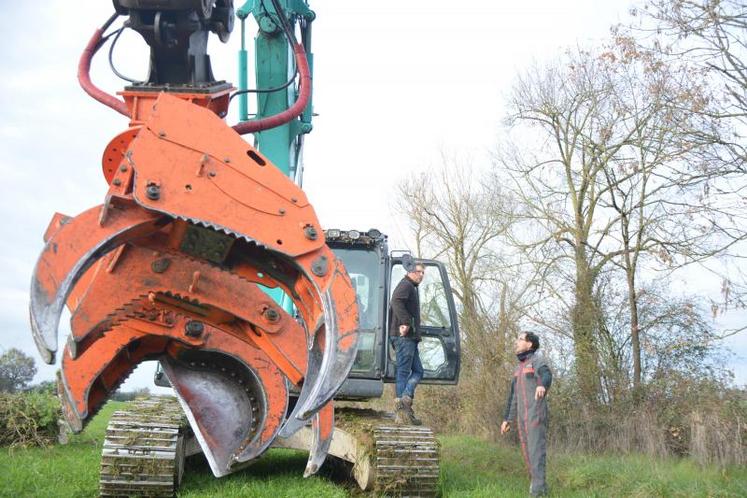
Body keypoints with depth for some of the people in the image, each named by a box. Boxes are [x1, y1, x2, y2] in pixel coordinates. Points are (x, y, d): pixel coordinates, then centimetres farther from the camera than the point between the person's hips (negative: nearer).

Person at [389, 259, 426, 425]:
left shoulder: (411, 287, 26)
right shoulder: (405, 285, -7)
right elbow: (397, 301, -26)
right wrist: (406, 322, -28)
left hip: (409, 337, 10)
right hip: (405, 336, -10)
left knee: (417, 370, 9)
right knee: (403, 371, -10)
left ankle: (404, 400, 1)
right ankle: (402, 411, -10)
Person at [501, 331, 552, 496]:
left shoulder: (538, 361, -5)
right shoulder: (519, 368, 20)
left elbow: (547, 375, -29)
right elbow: (513, 396, 23)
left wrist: (542, 385, -52)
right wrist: (507, 419, 20)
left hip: (536, 414, -8)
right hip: (522, 416, 8)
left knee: (536, 450, -13)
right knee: (527, 451, 6)